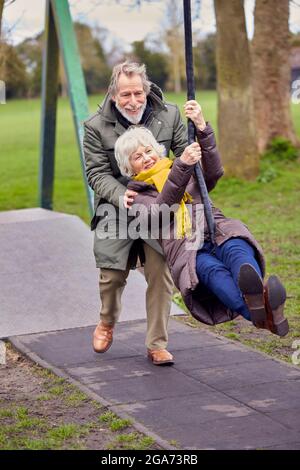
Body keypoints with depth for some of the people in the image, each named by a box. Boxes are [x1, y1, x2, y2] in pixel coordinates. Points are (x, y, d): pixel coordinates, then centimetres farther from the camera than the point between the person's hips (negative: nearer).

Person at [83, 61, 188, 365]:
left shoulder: (169, 115, -1)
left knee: (161, 276, -5)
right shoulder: (97, 127, -6)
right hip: (116, 208, -1)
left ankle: (157, 345, 9)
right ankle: (107, 321, 35)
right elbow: (97, 173, -6)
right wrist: (121, 196, -25)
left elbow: (186, 153, 6)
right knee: (112, 275, 0)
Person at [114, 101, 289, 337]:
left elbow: (214, 171, 8)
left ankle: (260, 296, -69)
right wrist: (181, 166, -12)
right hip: (186, 251, -2)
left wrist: (201, 125, -5)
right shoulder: (136, 197, 23)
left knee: (237, 250, -35)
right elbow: (160, 212, -1)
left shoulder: (190, 172, 31)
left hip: (220, 232, 3)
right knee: (212, 269, -38)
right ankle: (261, 316, -69)